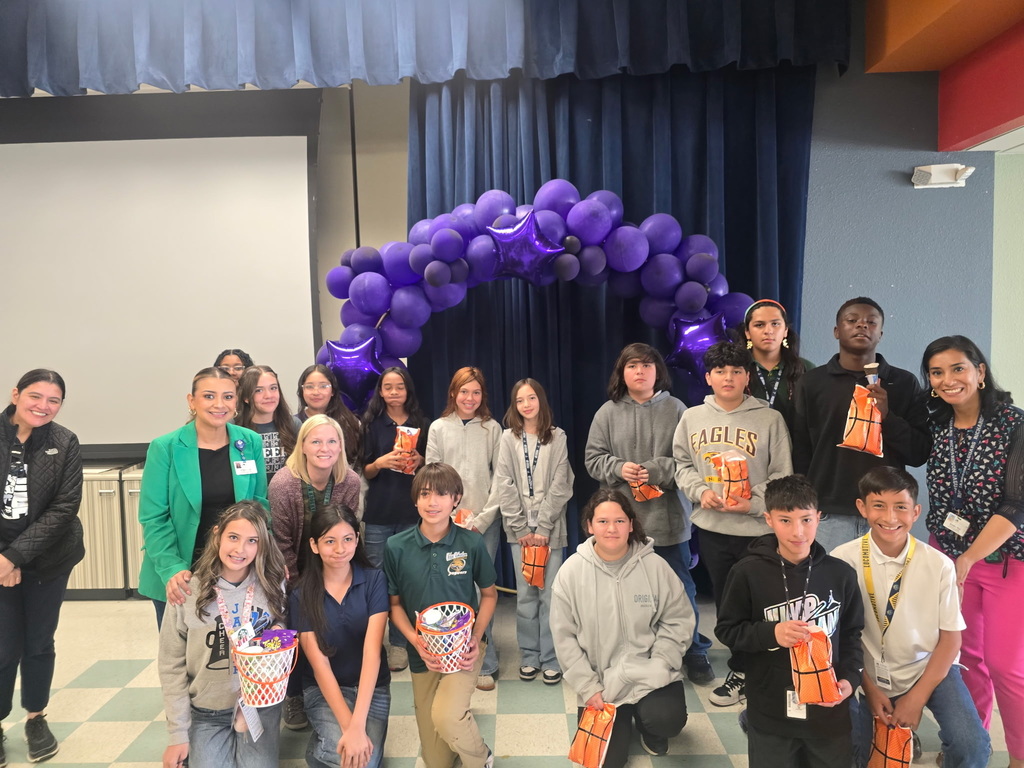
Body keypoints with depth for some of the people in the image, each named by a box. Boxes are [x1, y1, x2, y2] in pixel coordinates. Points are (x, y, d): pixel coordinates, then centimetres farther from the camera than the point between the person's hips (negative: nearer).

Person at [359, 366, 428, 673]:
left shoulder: (422, 424, 8)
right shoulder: (371, 424, 5)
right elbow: (364, 471, 5)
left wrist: (419, 462, -7)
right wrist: (381, 463, -15)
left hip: (411, 512, 1)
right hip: (378, 513, -1)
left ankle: (399, 642, 16)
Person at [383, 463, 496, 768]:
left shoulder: (472, 543, -10)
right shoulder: (397, 547, -8)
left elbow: (489, 594, 2)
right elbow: (395, 603, 1)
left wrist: (476, 637, -11)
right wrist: (415, 641, -13)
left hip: (463, 648, -2)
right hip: (423, 652, 2)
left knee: (445, 717, -25)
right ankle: (462, 714, 40)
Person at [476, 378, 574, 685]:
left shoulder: (557, 437, 3)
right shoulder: (509, 438, 6)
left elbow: (559, 485, -2)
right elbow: (504, 485, 0)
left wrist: (543, 528, -9)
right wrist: (521, 528, -7)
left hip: (550, 527, -1)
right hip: (519, 529, 1)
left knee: (550, 593, -2)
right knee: (525, 594, 4)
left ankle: (551, 659, 9)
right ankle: (529, 656, 16)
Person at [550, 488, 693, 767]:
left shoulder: (655, 566, -10)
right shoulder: (571, 572, -11)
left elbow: (678, 620, -1)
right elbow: (564, 637, -6)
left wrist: (658, 665, -13)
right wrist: (588, 687, -9)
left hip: (649, 674, 0)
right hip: (599, 679, 1)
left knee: (666, 720, -26)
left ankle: (648, 727, 14)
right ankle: (623, 720, 32)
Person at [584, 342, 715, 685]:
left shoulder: (676, 409, -3)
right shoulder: (608, 412, 1)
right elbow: (593, 458, 2)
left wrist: (658, 470, -18)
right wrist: (617, 468, -16)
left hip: (669, 518, -1)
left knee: (680, 588, 13)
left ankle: (694, 654, 30)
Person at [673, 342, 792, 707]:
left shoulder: (770, 419, -5)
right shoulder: (692, 418, 4)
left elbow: (782, 475, -4)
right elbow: (682, 465, 10)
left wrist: (753, 502, -17)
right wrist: (700, 490, -8)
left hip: (757, 527, -3)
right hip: (711, 526, 4)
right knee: (723, 598, 15)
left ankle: (741, 672, 23)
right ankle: (744, 670, 32)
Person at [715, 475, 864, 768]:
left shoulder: (840, 574, -5)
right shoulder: (748, 573, -13)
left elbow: (851, 634, 6)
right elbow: (727, 630, -6)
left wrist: (850, 678, -6)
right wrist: (771, 633, -20)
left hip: (829, 710, 2)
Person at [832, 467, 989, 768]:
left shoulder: (939, 565, -14)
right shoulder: (843, 560, -18)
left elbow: (950, 638, -4)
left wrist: (917, 698, -9)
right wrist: (869, 689, -7)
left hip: (928, 668, 1)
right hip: (868, 673, 0)